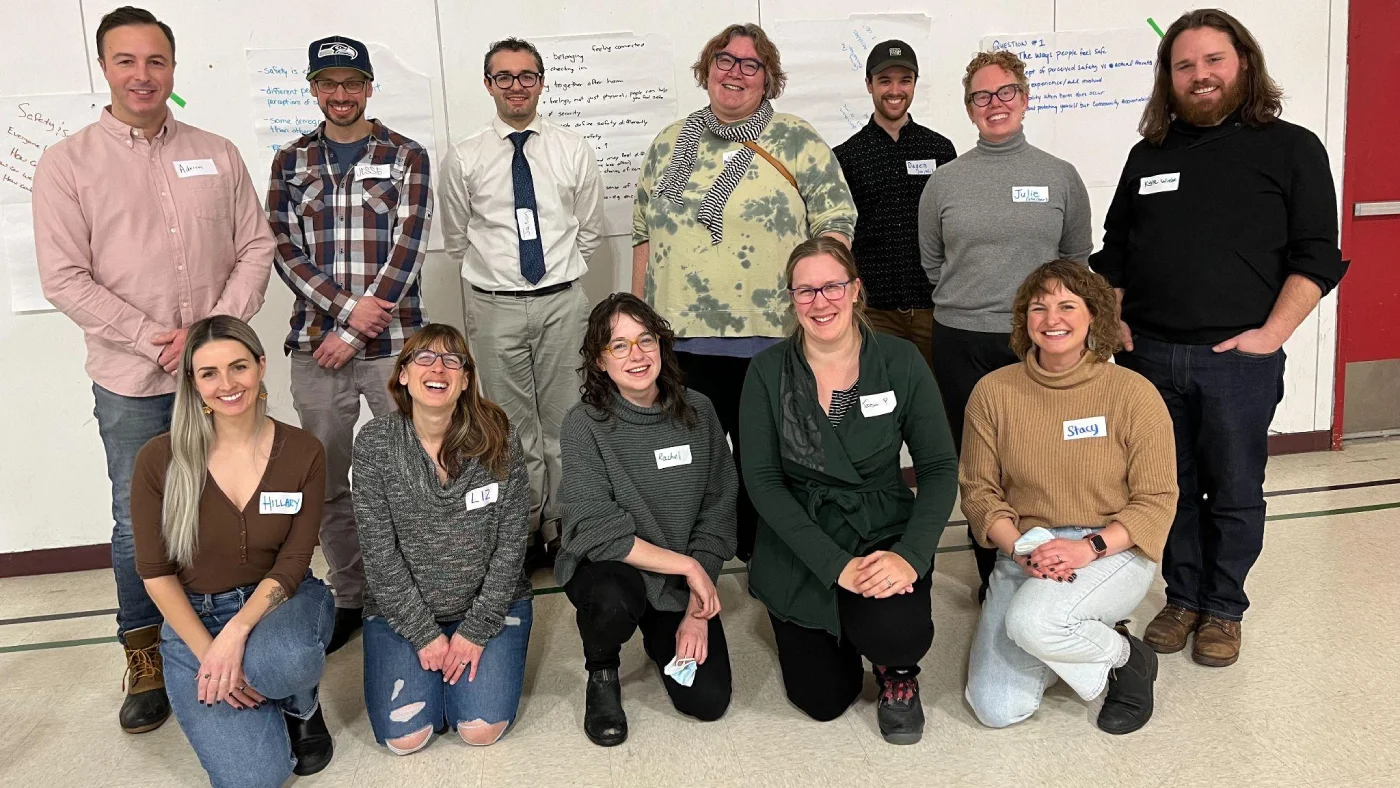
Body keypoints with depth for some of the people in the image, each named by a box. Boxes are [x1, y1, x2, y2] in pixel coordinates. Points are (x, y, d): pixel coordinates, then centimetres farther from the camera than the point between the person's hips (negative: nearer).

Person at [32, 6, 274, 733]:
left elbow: (256, 249, 4)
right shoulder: (67, 163, -2)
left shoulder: (217, 155, 5)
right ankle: (145, 659, 25)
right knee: (139, 524, 7)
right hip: (131, 383, -2)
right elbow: (64, 278, -7)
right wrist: (156, 340, -13)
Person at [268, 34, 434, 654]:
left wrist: (353, 333, -10)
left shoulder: (406, 157, 2)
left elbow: (407, 249, -6)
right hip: (315, 346, 3)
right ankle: (348, 599, 24)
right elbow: (284, 250, 3)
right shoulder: (291, 161, 10)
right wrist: (347, 308, -12)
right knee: (329, 482, 9)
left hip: (393, 342, -2)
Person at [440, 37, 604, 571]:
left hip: (562, 302, 1)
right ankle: (523, 533, 19)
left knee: (564, 423, 6)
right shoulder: (464, 159, 0)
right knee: (514, 429, 7)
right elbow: (456, 239, 11)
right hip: (495, 307, 0)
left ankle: (563, 530, 18)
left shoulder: (574, 151, 3)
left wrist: (561, 278, 12)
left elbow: (590, 231, 11)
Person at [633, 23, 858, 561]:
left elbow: (837, 224, -1)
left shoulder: (798, 142, 1)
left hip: (769, 338, -3)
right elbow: (644, 232, 16)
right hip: (679, 336, 4)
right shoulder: (669, 144, 12)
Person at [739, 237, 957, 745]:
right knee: (822, 701, 1)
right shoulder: (768, 371, -8)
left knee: (898, 635, -30)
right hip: (798, 545, 1)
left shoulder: (900, 361, -8)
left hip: (883, 531, 0)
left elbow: (939, 468, -6)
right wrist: (835, 565, -21)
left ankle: (897, 671, 10)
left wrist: (911, 555, -22)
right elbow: (762, 480, -11)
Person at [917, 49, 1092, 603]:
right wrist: (968, 301, 11)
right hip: (962, 345, 1)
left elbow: (1077, 258, 13)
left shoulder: (1061, 177, 3)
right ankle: (993, 576, 23)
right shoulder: (944, 182, 3)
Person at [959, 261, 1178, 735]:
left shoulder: (1133, 393, -7)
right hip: (1024, 554, 3)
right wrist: (1022, 550, -15)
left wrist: (1090, 547, -21)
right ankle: (1084, 638, 20)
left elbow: (1156, 499, -6)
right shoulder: (992, 392, -2)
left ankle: (1126, 657, 0)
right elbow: (978, 489, 1)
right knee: (996, 709, -10)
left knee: (1031, 620, -35)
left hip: (1114, 551, -3)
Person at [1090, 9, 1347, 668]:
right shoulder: (1148, 155, 11)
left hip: (1237, 360, -3)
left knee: (1234, 493, 9)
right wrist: (1114, 321, 5)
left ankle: (1223, 609, 26)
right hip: (1149, 357, 3)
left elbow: (1316, 258, -3)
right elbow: (1112, 253, 17)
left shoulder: (1290, 149, 0)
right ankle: (1182, 597, 29)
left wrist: (1271, 333, -13)